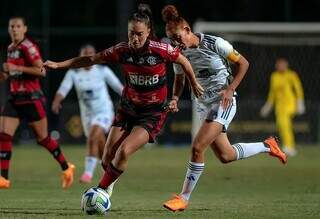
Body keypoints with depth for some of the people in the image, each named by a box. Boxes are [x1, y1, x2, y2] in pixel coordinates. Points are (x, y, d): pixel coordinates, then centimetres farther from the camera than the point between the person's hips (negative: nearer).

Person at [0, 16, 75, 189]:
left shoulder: (28, 47, -12)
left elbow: (41, 71, -20)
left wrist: (17, 68, -22)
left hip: (31, 98, -8)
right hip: (15, 98, 8)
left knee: (43, 139, 1)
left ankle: (66, 168, 20)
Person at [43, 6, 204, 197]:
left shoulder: (161, 50, -18)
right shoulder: (122, 50, -10)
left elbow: (184, 62, 1)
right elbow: (91, 60, 0)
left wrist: (194, 84, 15)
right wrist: (58, 64, -6)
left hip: (153, 113, -4)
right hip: (128, 108, 4)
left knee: (123, 152, -21)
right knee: (107, 158, -2)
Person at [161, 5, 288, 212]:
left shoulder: (215, 43, -15)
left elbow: (243, 63, -6)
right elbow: (179, 79, 16)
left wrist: (230, 89, -15)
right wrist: (175, 98, -4)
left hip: (223, 102, -7)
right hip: (204, 105, 7)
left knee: (197, 148, -17)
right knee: (225, 155, 7)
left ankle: (184, 198, -7)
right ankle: (267, 146, 32)